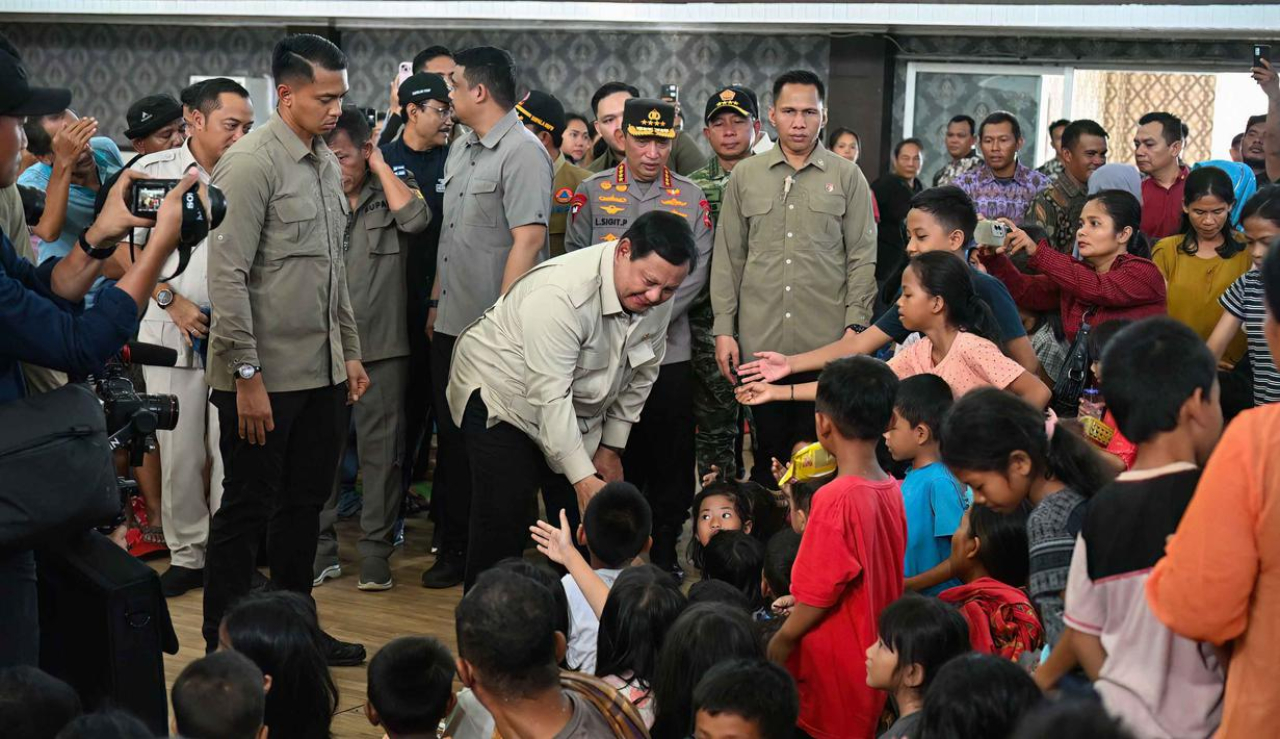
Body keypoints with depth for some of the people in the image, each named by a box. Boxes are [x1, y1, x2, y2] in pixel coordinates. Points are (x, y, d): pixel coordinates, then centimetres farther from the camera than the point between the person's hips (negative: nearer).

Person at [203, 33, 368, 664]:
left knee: (305, 505, 16)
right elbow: (227, 277, -17)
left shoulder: (328, 164, 12)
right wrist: (247, 376, -19)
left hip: (323, 374, 8)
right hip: (264, 377, -8)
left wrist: (350, 351, 18)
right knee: (246, 510, 2)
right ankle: (224, 647, 13)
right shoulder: (251, 164, -14)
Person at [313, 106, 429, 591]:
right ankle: (320, 550, 14)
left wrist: (379, 165, -9)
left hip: (381, 347, -3)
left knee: (381, 452, 2)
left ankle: (376, 552, 9)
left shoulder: (395, 190, 4)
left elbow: (414, 219, -19)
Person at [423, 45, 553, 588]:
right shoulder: (460, 150, 14)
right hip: (452, 322, 9)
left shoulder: (522, 153, -13)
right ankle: (455, 549, 26)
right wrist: (436, 301, 15)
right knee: (452, 440, 15)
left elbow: (527, 240, -20)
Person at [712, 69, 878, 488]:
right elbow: (728, 258, 9)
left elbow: (863, 259, 3)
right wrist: (724, 329, 3)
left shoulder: (848, 178, 5)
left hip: (826, 344, -1)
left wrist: (855, 329, -6)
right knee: (768, 453, 7)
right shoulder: (745, 176, 9)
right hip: (759, 341, 2)